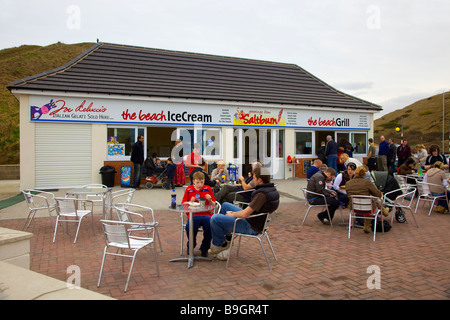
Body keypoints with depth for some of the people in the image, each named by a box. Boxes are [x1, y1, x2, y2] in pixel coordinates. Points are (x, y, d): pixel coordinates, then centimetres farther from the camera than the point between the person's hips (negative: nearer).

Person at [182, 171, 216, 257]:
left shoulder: (208, 188, 10)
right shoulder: (189, 189, 10)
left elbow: (213, 205, 12)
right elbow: (183, 203, 12)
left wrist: (210, 200, -10)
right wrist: (190, 202, -8)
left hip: (206, 214, 0)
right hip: (193, 215, 0)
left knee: (210, 226, -32)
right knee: (189, 227, -32)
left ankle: (205, 248, -2)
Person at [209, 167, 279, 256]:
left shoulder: (262, 194, -29)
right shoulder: (272, 190, 2)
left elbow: (244, 214, -29)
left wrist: (232, 214, -8)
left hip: (251, 228, -10)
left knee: (215, 218, -13)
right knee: (225, 205, 22)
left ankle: (221, 244, 10)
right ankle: (226, 236, 28)